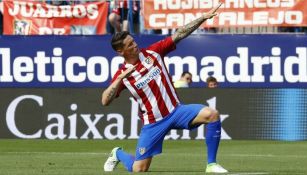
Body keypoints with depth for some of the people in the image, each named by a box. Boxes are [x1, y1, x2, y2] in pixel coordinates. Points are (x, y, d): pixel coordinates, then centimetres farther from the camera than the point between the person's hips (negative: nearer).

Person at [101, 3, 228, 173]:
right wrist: (120, 78, -27)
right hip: (153, 122, -2)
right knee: (138, 170, -3)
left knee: (212, 114, -25)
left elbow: (179, 35, -3)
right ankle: (118, 153, 33)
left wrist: (203, 17, -10)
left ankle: (211, 165, -17)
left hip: (175, 110, 2)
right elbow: (105, 101, -17)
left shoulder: (152, 52, 0)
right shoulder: (122, 75, -5)